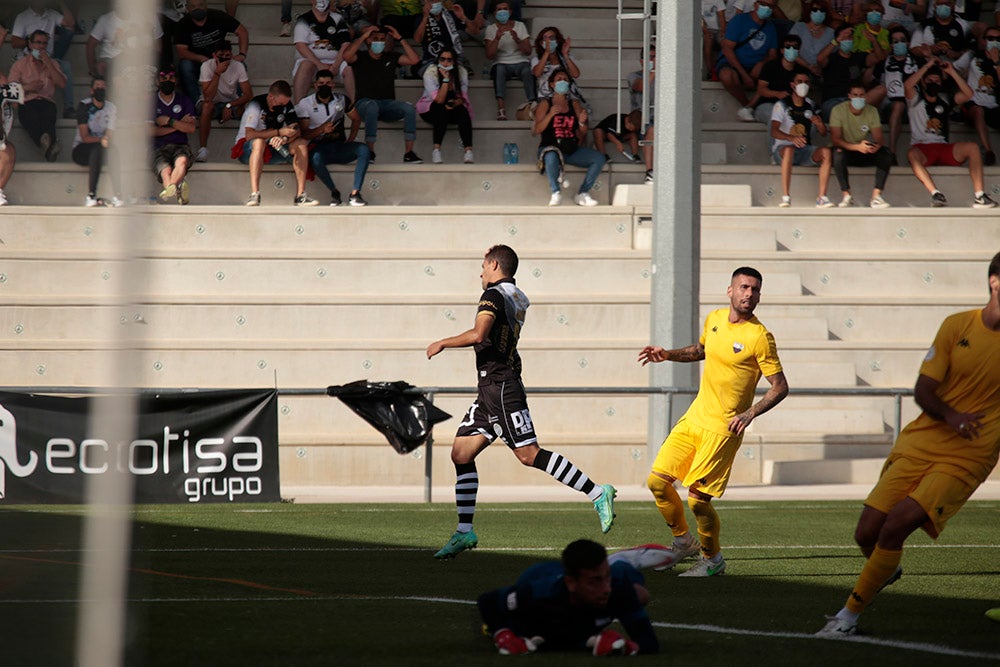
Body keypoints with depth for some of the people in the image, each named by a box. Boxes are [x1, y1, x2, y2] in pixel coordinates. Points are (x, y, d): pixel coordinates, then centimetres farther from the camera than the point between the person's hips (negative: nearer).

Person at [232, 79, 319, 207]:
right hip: (246, 149, -5)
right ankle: (254, 195, -49)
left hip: (274, 148, 6)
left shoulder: (286, 105, 1)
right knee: (259, 142, -40)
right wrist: (279, 132, -28)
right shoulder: (256, 105, -17)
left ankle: (300, 195, -23)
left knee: (301, 144, -17)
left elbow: (297, 130, -5)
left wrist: (285, 139, -29)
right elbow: (249, 135, -28)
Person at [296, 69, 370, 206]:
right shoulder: (305, 104, 1)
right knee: (316, 158, -39)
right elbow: (304, 134, -4)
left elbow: (356, 119, 16)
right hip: (318, 147, -3)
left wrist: (351, 139, -2)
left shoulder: (341, 100, 10)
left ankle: (354, 194, -28)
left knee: (364, 150, -26)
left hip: (339, 147, 3)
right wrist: (322, 129, -22)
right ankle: (334, 192, -15)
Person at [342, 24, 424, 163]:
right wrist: (363, 36, -11)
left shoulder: (391, 58, 15)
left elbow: (414, 60, 4)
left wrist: (400, 39, 2)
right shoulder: (361, 57, 6)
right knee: (372, 107, -41)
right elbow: (346, 55, -17)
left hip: (388, 104, 3)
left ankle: (408, 153, -27)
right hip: (364, 103, -3)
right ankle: (369, 151, -34)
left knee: (409, 109, -27)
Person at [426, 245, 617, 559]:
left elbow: (478, 335, -24)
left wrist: (442, 343, -12)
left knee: (529, 454, -14)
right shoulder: (517, 298, 17)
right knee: (461, 454, 6)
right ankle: (464, 531, 5)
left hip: (501, 386, -10)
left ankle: (598, 494, -15)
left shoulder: (494, 295, -10)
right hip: (489, 391, 10)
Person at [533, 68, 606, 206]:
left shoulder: (575, 104, 16)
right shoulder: (545, 104, 6)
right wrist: (550, 115, -18)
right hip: (550, 147, -4)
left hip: (572, 149, 4)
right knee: (551, 157, -41)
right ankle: (556, 192, -24)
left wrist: (582, 123, -8)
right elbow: (537, 130, -5)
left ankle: (582, 194, -14)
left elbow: (582, 134, 14)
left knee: (600, 158, -18)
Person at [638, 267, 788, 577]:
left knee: (697, 499, -10)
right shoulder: (714, 319, 6)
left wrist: (750, 413, -25)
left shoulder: (759, 336, -14)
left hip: (723, 428, -7)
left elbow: (780, 387, -12)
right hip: (694, 417, 7)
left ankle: (713, 560, 14)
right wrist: (668, 354, 13)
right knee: (657, 481, 4)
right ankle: (683, 542, 26)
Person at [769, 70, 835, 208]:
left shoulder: (810, 106, 16)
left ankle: (822, 197, -28)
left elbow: (823, 133, 13)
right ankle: (785, 196, -41)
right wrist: (791, 138, -35)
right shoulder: (782, 105, 1)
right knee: (789, 150, -40)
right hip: (782, 148, -4)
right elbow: (774, 131, -15)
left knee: (826, 152, -26)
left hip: (805, 151, 4)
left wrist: (819, 124, -12)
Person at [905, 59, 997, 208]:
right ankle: (936, 194, -48)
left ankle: (978, 195, -31)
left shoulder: (945, 99, 21)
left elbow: (968, 94, 7)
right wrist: (927, 66, -5)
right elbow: (908, 85, -12)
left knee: (972, 147, -23)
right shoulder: (916, 99, 10)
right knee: (912, 155, -40)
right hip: (922, 149, -4)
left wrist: (952, 72, 3)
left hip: (943, 149, 4)